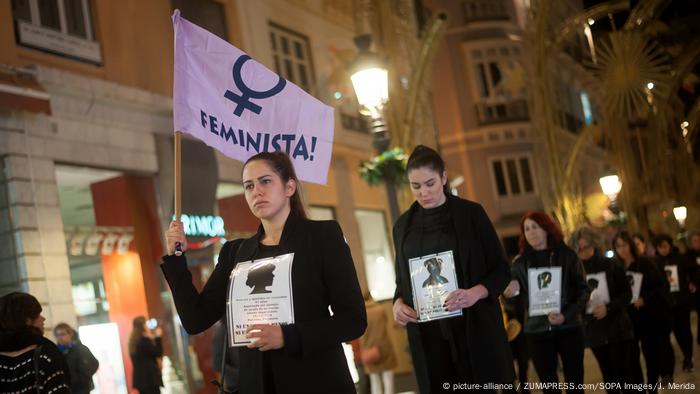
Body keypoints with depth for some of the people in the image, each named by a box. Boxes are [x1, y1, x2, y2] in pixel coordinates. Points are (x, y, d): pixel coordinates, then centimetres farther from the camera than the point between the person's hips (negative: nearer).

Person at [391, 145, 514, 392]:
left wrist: (476, 292, -18)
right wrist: (398, 303, -4)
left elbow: (501, 270, 1)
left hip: (473, 327, -2)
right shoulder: (403, 225, 10)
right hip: (426, 335, 3)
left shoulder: (471, 213, 1)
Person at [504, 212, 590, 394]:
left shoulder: (567, 255, 2)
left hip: (569, 329, -1)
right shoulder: (520, 263, 5)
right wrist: (509, 294, -15)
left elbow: (583, 290, 0)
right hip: (537, 331, 1)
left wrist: (566, 315, -15)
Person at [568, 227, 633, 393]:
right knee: (608, 374, 10)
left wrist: (608, 308, -19)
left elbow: (627, 294, -4)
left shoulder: (612, 265, -3)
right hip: (593, 330, 2)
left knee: (622, 371, -3)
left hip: (616, 327, -2)